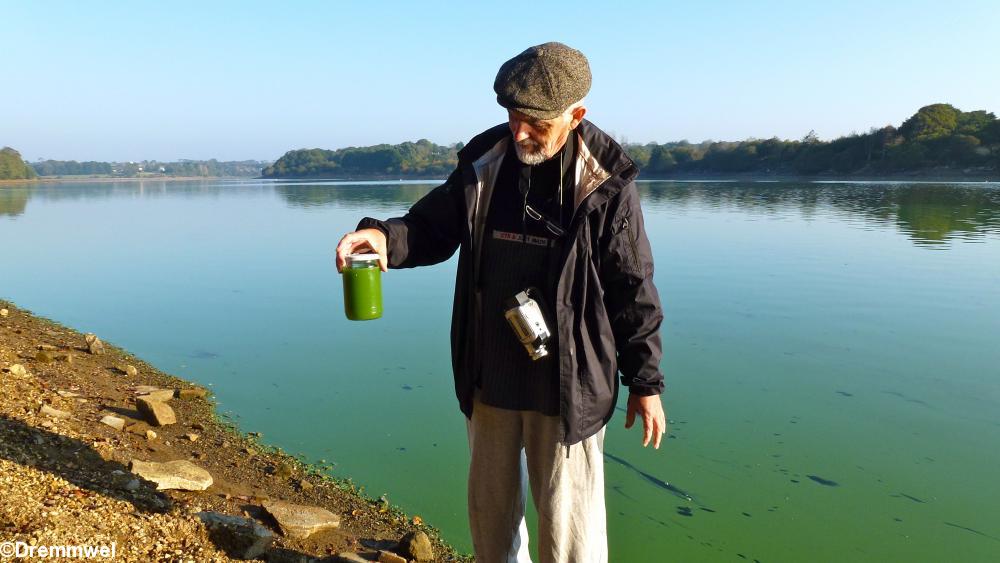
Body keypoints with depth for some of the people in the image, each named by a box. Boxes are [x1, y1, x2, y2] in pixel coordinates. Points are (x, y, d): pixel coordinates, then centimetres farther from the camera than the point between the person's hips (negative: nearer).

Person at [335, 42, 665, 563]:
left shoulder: (606, 186, -11)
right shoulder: (484, 165, -2)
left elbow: (633, 291, -6)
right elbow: (431, 228, 5)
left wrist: (645, 381, -2)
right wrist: (384, 236, -17)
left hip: (568, 383, -4)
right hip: (488, 376, 4)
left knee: (567, 521, 7)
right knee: (490, 502, 22)